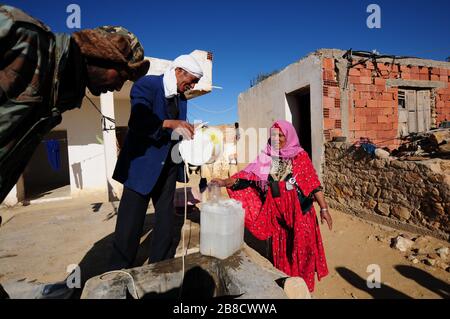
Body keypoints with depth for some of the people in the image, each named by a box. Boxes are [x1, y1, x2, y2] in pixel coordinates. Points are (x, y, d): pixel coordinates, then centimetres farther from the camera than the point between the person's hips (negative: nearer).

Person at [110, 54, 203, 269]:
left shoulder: (181, 98, 11)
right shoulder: (147, 85, -9)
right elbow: (137, 123, -22)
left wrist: (190, 132, -5)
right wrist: (169, 124, -30)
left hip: (168, 165, 7)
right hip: (142, 163, -7)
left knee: (166, 219, 14)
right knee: (130, 222, 0)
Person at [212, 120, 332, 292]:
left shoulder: (300, 156, -5)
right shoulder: (266, 157, 3)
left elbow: (313, 184, -7)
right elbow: (248, 174, -6)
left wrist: (324, 208, -10)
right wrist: (225, 182, -18)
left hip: (298, 212, -2)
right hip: (276, 212, 3)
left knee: (301, 249, 5)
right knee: (280, 249, 14)